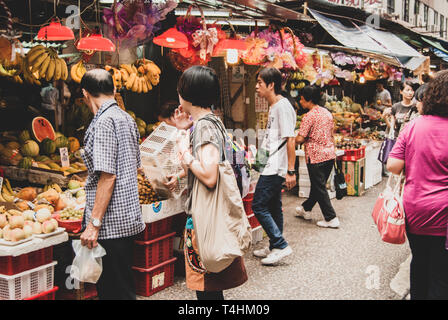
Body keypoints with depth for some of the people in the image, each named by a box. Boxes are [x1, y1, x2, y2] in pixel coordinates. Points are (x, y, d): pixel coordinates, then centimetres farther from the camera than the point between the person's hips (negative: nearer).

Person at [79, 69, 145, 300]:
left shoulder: (104, 122, -15)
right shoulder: (127, 119, 13)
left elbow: (108, 177, -21)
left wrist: (94, 223, -18)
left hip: (111, 222, -9)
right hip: (128, 217, 9)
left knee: (116, 291, 0)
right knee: (123, 285, 18)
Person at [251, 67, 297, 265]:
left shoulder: (283, 106, -15)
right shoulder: (273, 107, 15)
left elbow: (290, 140, -20)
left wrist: (291, 171, -22)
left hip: (276, 168, -10)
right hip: (272, 167, 10)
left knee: (259, 206, -8)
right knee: (273, 207, 15)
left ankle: (280, 245, -1)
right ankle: (275, 248, 25)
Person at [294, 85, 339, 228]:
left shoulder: (309, 116, -15)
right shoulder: (327, 113, 9)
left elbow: (299, 139, -18)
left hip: (316, 156, -8)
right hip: (330, 154, 8)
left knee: (319, 188, 2)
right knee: (318, 185, 19)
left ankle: (331, 218, 4)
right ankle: (306, 209, 37)